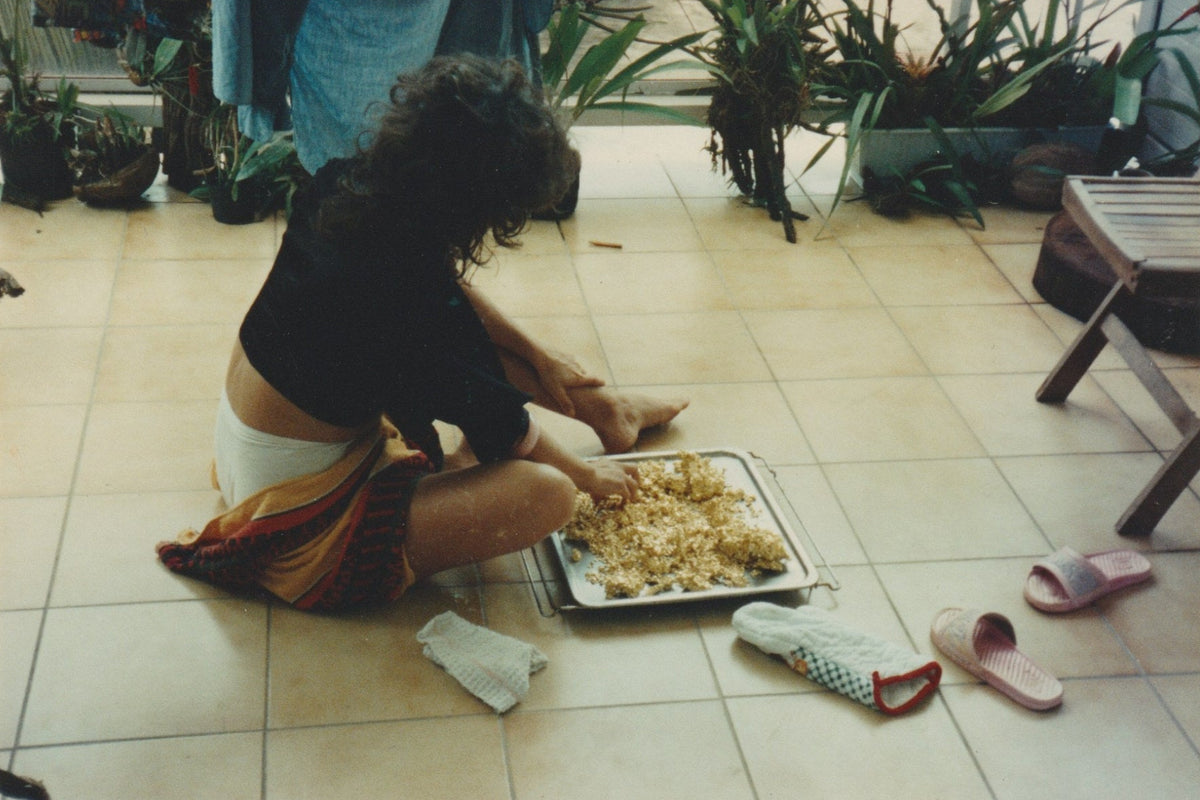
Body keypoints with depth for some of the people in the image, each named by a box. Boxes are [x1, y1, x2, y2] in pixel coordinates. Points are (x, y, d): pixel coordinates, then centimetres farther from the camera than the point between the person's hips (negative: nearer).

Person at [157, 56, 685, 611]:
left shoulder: (343, 185, -11)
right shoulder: (406, 299, -33)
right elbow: (505, 429, -15)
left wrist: (538, 358, 18)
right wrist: (586, 474, 3)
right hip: (297, 517, -9)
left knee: (479, 334, 16)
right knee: (547, 493, -19)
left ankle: (604, 407, 32)